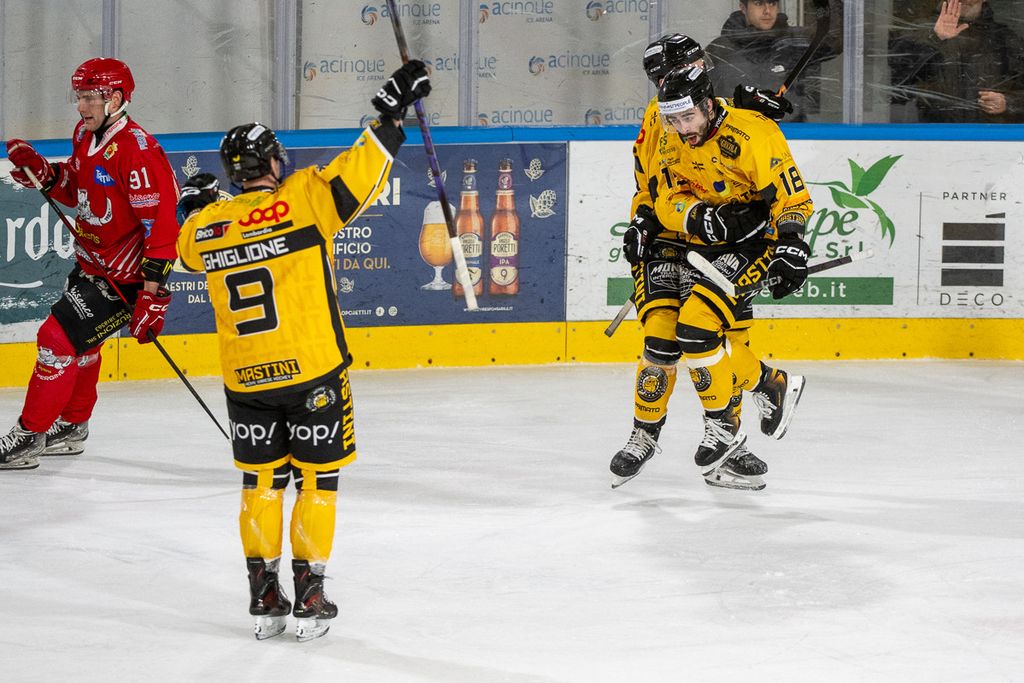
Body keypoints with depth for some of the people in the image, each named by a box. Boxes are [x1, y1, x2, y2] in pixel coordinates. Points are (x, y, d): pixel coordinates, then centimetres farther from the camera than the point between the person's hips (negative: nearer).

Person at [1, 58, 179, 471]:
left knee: (60, 337, -13)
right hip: (91, 263, 10)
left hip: (123, 276, -10)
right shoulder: (86, 136, 4)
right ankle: (71, 428, 42)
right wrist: (43, 173, -2)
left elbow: (161, 224, -27)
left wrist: (151, 294, -29)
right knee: (77, 340, 23)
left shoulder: (137, 150, -26)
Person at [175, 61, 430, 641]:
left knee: (261, 481, 16)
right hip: (312, 372, -4)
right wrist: (394, 110, -8)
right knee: (317, 479, 8)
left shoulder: (204, 225, 2)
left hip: (245, 380, 4)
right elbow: (359, 176, -15)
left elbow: (187, 250, 24)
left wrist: (195, 206, 41)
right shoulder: (302, 199, -11)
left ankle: (265, 597, 16)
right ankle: (310, 597, 8)